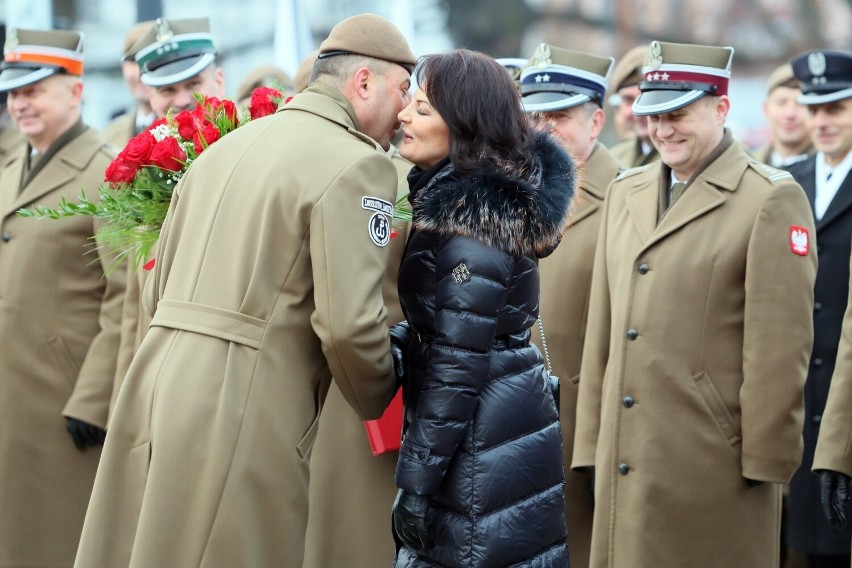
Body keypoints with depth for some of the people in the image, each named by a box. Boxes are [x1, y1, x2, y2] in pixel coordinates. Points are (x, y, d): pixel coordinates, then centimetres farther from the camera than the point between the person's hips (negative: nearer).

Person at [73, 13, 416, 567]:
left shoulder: (224, 146, 18)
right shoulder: (356, 163, -7)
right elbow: (349, 324, -15)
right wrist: (378, 402, 3)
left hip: (158, 379, 8)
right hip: (245, 410, -7)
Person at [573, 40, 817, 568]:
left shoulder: (772, 200, -7)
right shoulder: (626, 192, 14)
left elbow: (781, 347, -10)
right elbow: (603, 330, 14)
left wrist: (765, 461, -11)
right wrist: (592, 441, 12)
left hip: (715, 462, -6)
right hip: (625, 461, 6)